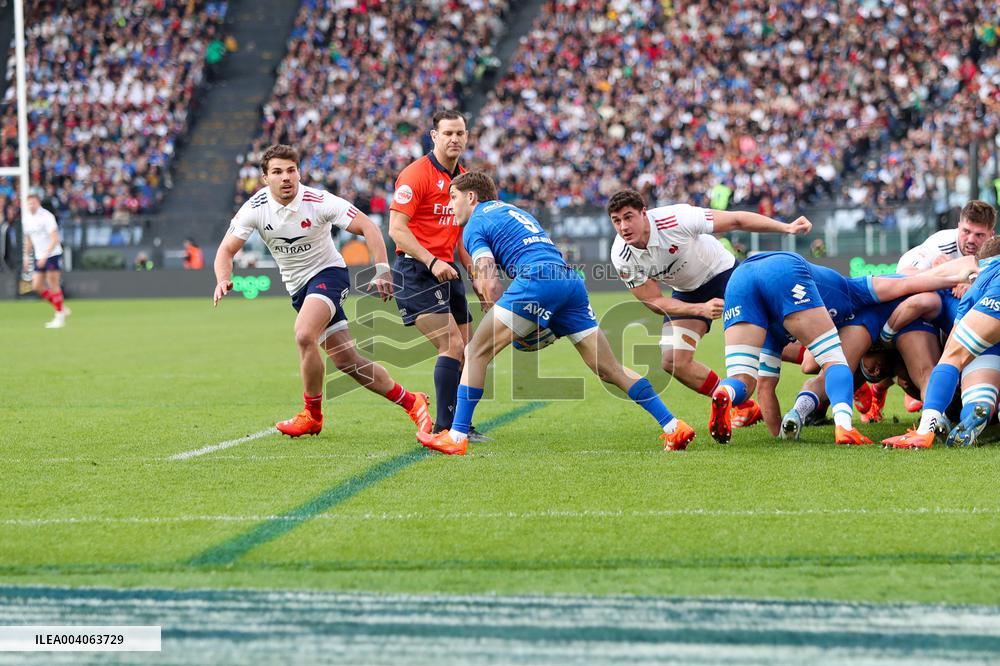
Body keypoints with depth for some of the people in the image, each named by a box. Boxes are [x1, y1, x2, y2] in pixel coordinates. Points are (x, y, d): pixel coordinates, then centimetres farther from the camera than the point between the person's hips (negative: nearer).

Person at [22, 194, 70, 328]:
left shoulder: (46, 216, -15)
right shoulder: (26, 218, 7)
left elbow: (55, 239, -19)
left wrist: (45, 256, -25)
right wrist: (27, 256, 15)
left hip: (53, 255, -7)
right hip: (38, 257, 7)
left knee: (53, 284, -9)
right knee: (37, 286, 0)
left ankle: (60, 316, 1)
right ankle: (62, 308, 13)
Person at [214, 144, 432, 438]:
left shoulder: (318, 201, -19)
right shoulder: (256, 207, -10)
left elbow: (367, 226, -18)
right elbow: (227, 250, -7)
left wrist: (382, 270, -29)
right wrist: (223, 279, -28)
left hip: (328, 273, -5)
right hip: (298, 287, 5)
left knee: (304, 335, -30)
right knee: (347, 361, 2)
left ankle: (312, 416, -12)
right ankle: (411, 403, 17)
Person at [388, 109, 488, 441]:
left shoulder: (463, 178, 13)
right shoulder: (417, 174, -11)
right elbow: (396, 229, -17)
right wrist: (432, 262, -24)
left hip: (447, 271, 8)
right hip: (416, 272, -8)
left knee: (463, 352, 7)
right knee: (452, 345, -16)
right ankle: (445, 426, -12)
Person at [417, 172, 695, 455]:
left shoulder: (475, 225, 11)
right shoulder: (513, 211, 35)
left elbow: (490, 284, -2)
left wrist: (505, 323, 10)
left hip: (537, 280, -7)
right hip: (572, 281, 7)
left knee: (476, 353, 3)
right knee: (610, 369, 8)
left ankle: (456, 437, -3)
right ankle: (673, 427, 2)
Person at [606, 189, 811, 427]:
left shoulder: (675, 219, -32)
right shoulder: (621, 256, -21)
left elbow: (736, 220, -24)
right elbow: (653, 301, -14)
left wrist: (786, 227, -30)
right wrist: (700, 309, -29)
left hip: (723, 272, -4)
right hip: (687, 294, 4)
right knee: (672, 361, -10)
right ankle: (744, 407, 5)